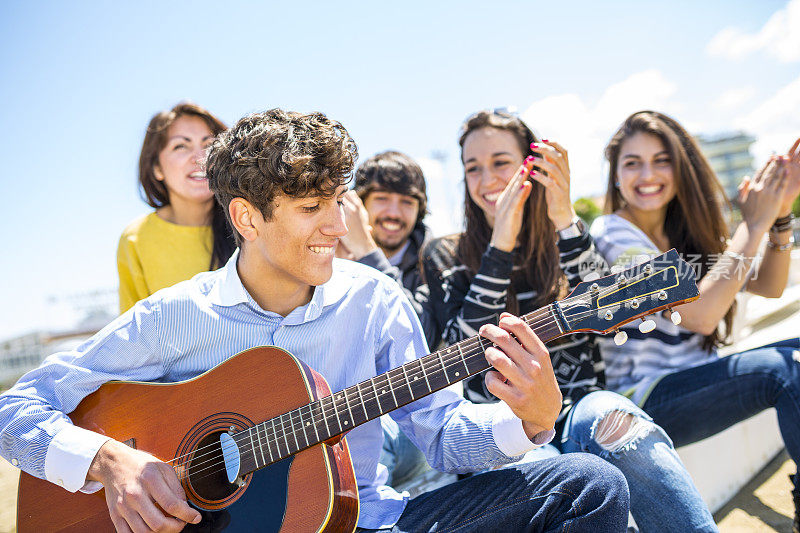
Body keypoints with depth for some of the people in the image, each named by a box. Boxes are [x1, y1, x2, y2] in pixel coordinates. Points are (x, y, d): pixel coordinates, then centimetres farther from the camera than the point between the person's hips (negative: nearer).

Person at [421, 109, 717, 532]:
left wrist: (565, 220, -17)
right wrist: (500, 245, -16)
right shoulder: (445, 258, 8)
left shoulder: (566, 241, 13)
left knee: (604, 413, -35)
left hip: (579, 413, 2)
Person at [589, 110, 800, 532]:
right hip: (642, 401, -8)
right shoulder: (613, 235, -15)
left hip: (696, 381, 8)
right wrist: (752, 226, -20)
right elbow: (700, 316, -24)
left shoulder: (688, 229, 9)